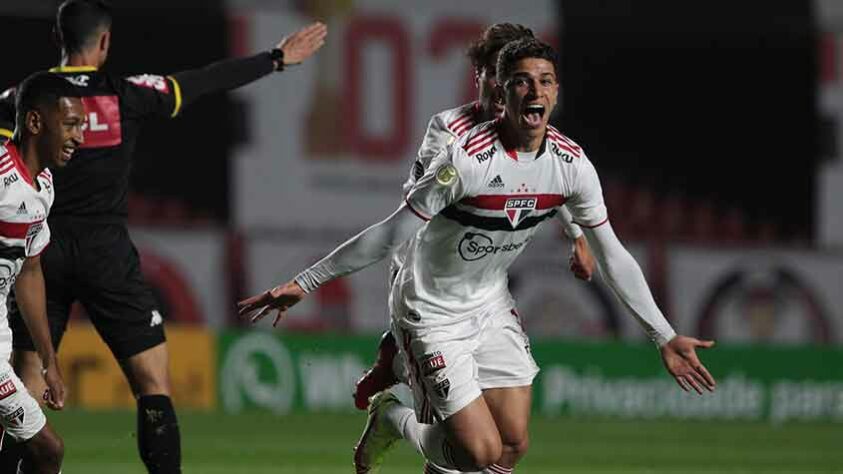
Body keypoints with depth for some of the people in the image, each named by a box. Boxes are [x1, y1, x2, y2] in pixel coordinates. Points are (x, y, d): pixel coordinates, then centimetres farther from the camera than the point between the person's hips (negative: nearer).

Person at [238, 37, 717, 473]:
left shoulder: (573, 164, -10)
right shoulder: (468, 159, -28)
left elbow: (614, 257, 0)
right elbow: (389, 234, -22)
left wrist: (665, 337, 1)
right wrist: (304, 282, -21)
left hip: (491, 305, 6)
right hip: (431, 309, -6)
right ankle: (390, 418, 18)